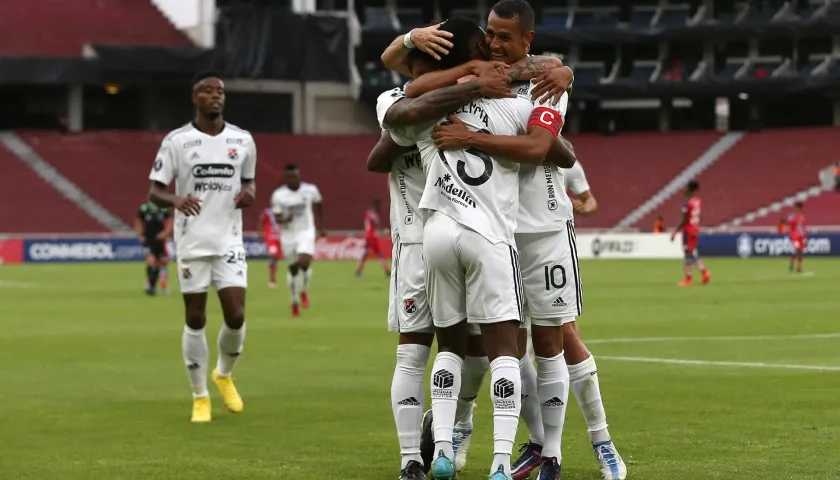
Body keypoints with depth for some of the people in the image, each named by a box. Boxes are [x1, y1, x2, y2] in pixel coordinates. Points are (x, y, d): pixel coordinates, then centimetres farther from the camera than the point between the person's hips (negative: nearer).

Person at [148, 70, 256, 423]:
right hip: (192, 242, -2)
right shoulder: (176, 141, -3)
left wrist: (249, 193, -4)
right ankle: (200, 397, 14)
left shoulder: (242, 140, 6)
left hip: (229, 241, 2)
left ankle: (224, 375, 23)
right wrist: (175, 200, -25)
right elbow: (154, 191, -3)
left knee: (236, 316, -7)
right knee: (195, 320, 2)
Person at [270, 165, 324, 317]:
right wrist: (285, 219, -27)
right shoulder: (278, 195, -8)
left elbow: (319, 204, 15)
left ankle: (304, 291, 5)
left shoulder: (310, 190, -5)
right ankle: (295, 302, 27)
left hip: (306, 232, -1)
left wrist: (321, 225, 21)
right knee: (293, 269, 9)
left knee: (305, 262, -23)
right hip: (288, 235, 1)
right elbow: (277, 217, -4)